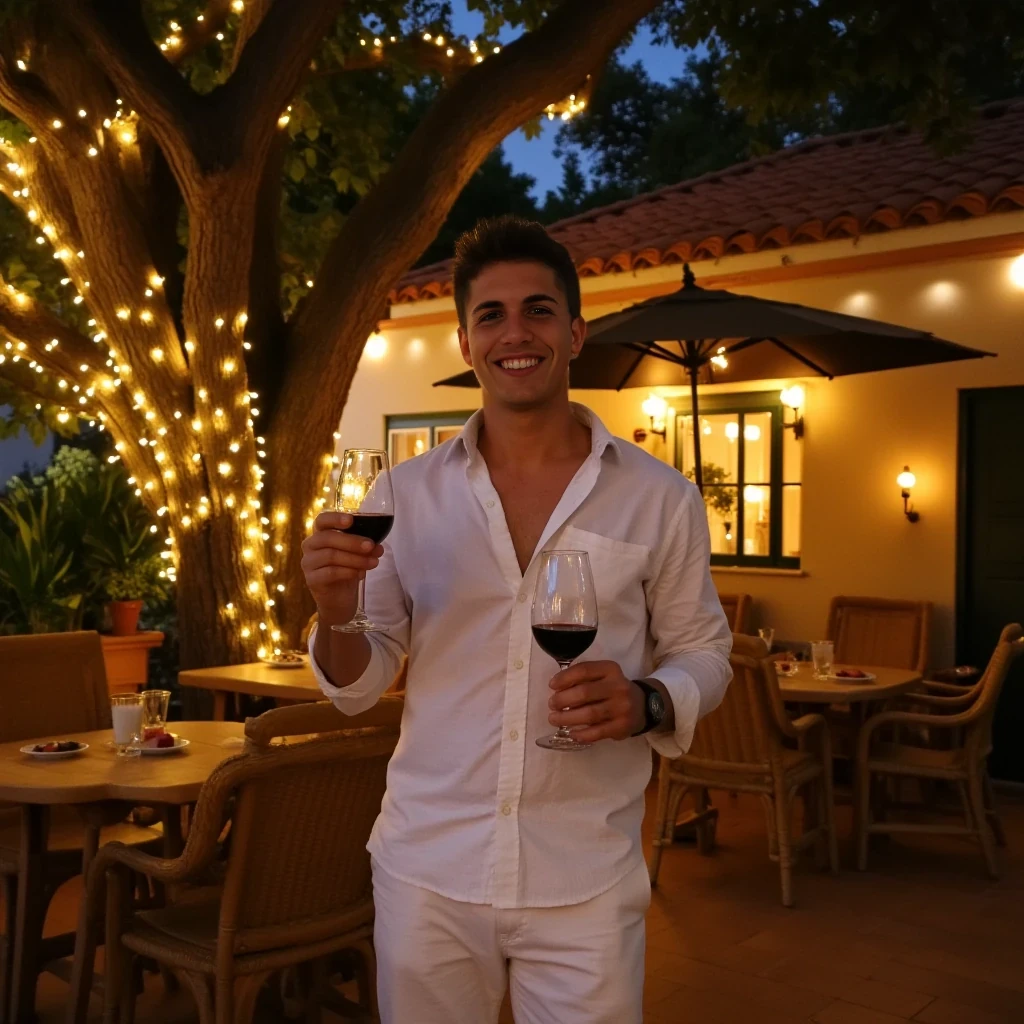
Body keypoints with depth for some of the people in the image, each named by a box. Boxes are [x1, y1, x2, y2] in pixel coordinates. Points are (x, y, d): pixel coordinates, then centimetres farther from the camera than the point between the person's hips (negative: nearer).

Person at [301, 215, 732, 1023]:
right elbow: (359, 687, 3)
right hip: (425, 868, 2)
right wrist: (336, 613, -19)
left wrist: (647, 703, -17)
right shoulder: (408, 492, 0)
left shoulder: (660, 497, -4)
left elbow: (704, 653, 5)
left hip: (586, 882, -1)